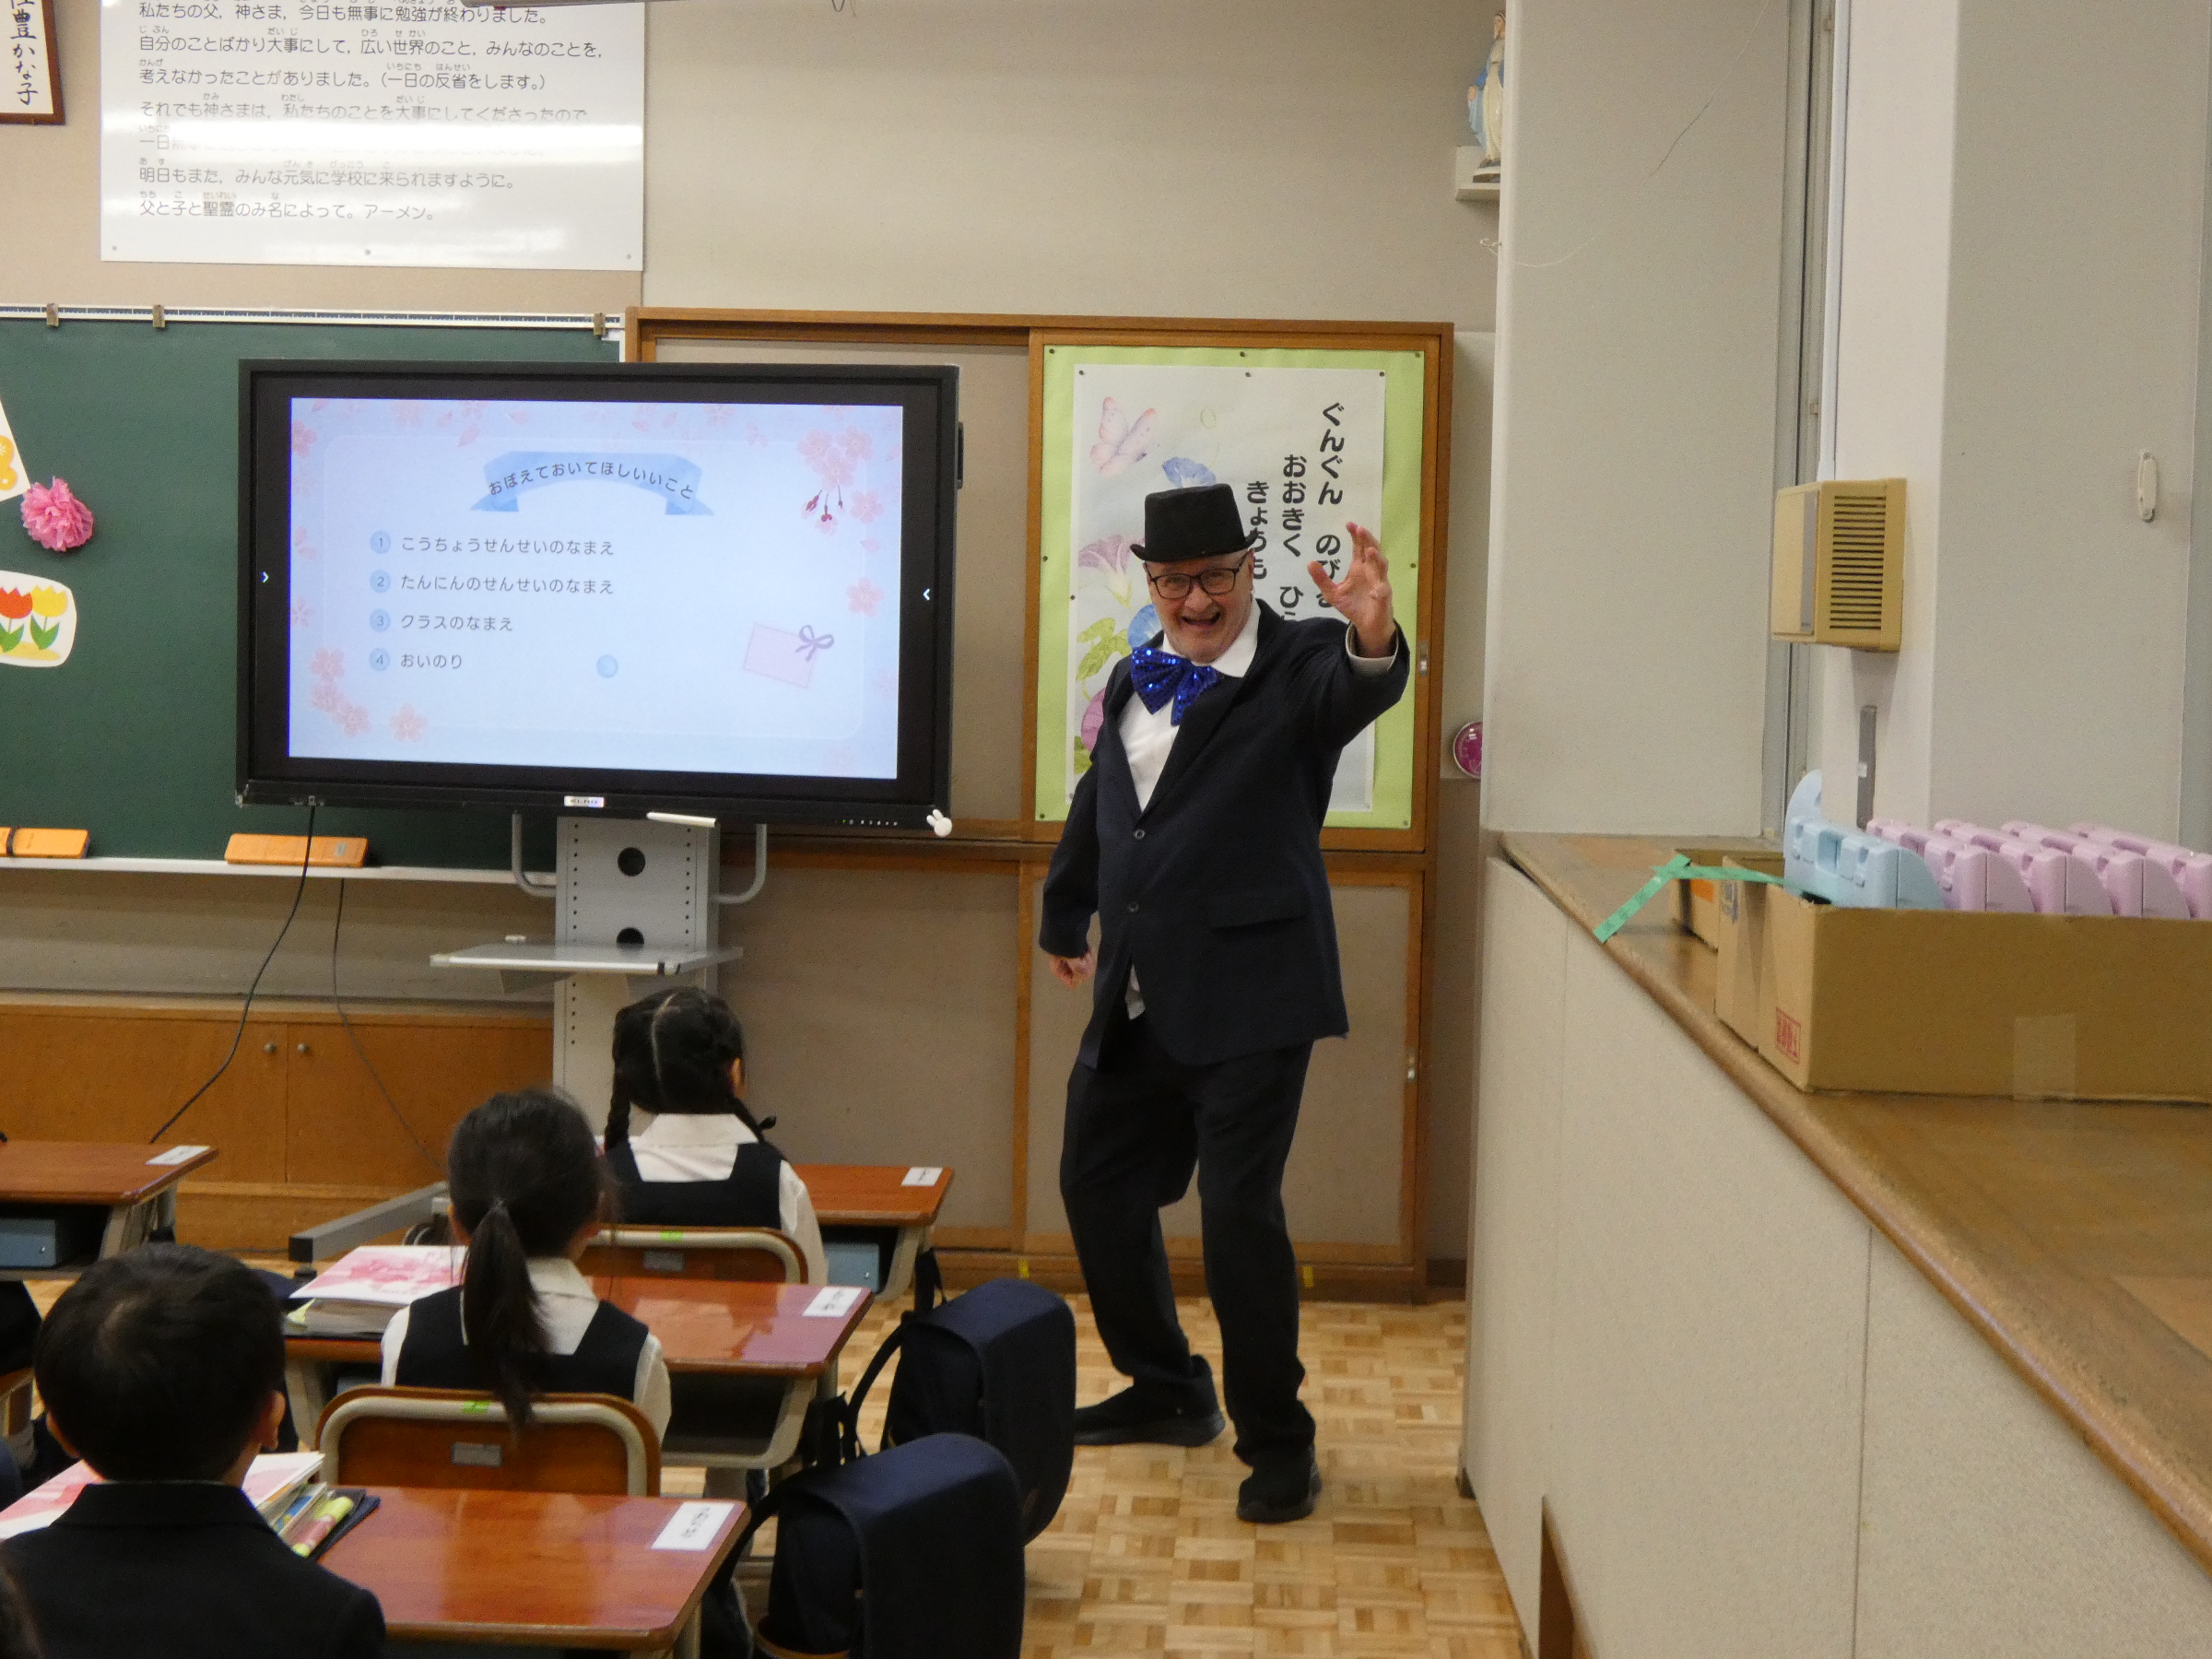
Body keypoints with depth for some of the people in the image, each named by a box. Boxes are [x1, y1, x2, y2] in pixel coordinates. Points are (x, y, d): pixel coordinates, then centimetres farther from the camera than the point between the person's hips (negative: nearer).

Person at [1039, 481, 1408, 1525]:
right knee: (1096, 1184, 16)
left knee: (1240, 1212, -9)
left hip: (1247, 998, -7)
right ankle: (1167, 1391, 37)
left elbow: (1361, 689, -31)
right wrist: (1067, 919, 37)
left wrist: (1373, 636, -53)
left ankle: (1277, 1442, 11)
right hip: (1134, 1000, 8)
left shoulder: (1301, 666, -7)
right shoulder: (1132, 681, 13)